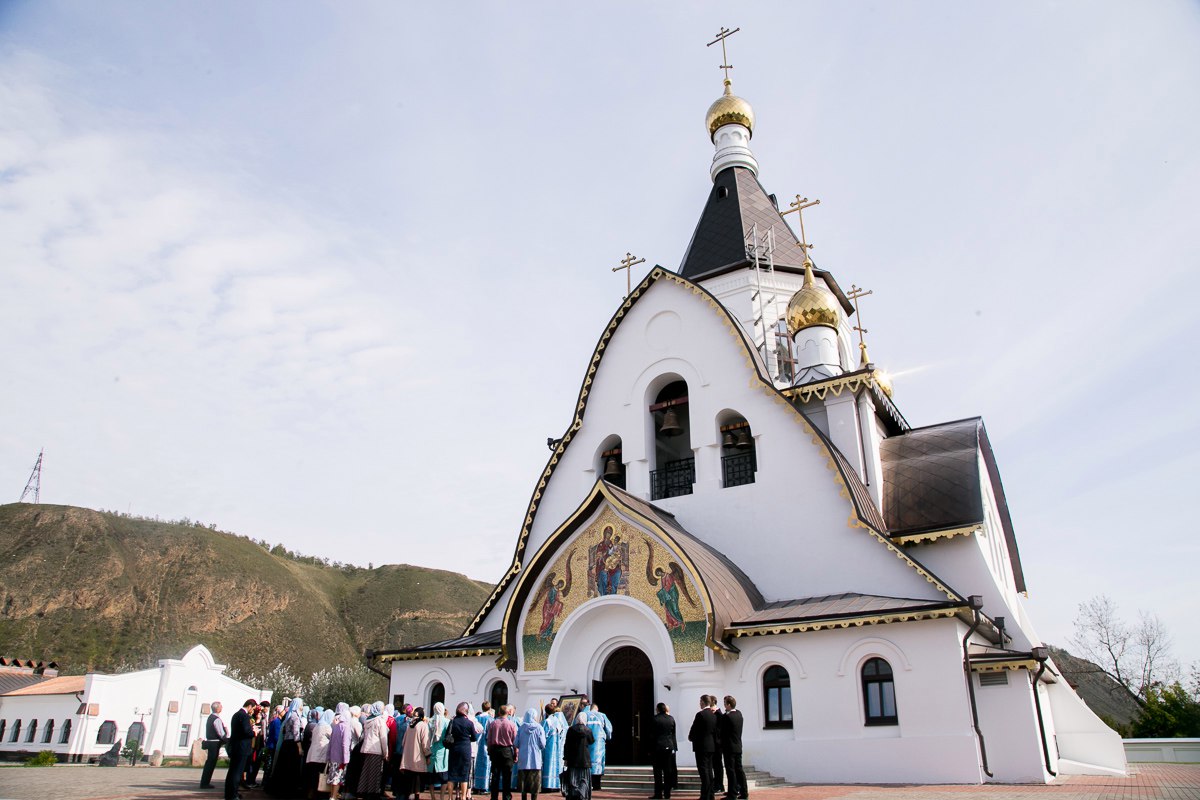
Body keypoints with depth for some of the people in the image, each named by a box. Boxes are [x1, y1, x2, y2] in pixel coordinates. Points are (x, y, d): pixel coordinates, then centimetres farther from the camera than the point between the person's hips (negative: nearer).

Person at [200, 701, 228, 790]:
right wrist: (230, 740, -9)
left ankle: (205, 782, 22)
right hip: (214, 743, -10)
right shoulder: (217, 719, -18)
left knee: (209, 763, 15)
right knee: (211, 763, -3)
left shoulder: (211, 717, 12)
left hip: (210, 742, 10)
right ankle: (205, 783, 2)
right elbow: (222, 734, -19)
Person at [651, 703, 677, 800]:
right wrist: (674, 747, 16)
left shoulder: (655, 719, -8)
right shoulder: (671, 718, 4)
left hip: (658, 747, -4)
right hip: (669, 747, 4)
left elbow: (652, 735, -6)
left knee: (658, 772, 2)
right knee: (668, 771, 8)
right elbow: (673, 734, 9)